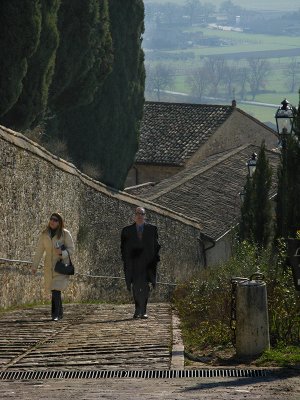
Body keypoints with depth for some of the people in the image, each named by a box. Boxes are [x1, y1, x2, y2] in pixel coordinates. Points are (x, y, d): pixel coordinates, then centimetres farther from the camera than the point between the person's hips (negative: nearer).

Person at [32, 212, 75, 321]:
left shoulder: (65, 234, -5)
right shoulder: (45, 234, 5)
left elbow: (71, 249, -2)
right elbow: (39, 251, 7)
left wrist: (62, 253, -22)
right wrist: (34, 265, 5)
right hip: (49, 266, 4)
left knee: (56, 290, -16)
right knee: (55, 291, 9)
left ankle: (56, 315, -17)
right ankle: (60, 313, 24)